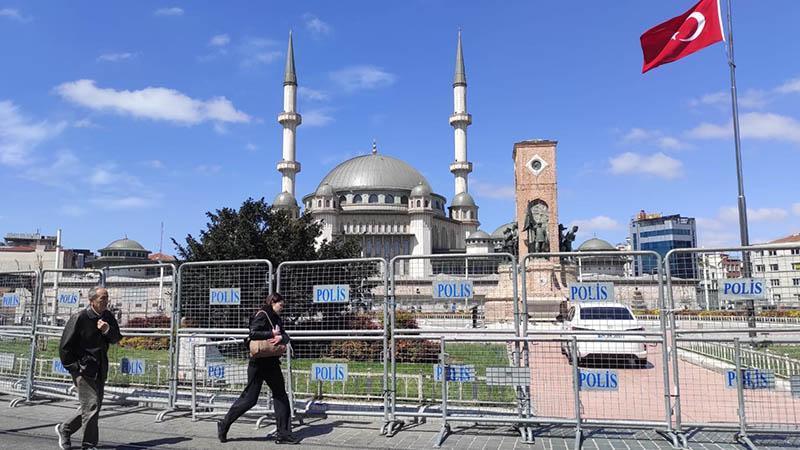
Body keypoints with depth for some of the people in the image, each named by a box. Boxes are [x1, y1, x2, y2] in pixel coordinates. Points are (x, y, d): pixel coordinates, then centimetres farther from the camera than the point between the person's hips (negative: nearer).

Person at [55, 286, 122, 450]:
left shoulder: (108, 317, 6)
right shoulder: (79, 318, -13)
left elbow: (116, 338, 5)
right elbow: (64, 346, -9)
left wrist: (107, 330, -16)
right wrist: (73, 367, -9)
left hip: (100, 370, 7)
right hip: (83, 369, -7)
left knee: (94, 406, 15)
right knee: (91, 405, -8)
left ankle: (64, 429, 36)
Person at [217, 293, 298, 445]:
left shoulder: (277, 319, 15)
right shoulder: (262, 315, -11)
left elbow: (286, 336, 4)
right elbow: (253, 333, -25)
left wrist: (281, 337, -18)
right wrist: (271, 334, -18)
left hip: (272, 363, 9)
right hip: (258, 363, -9)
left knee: (281, 396, 7)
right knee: (249, 398, -2)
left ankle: (283, 434, 13)